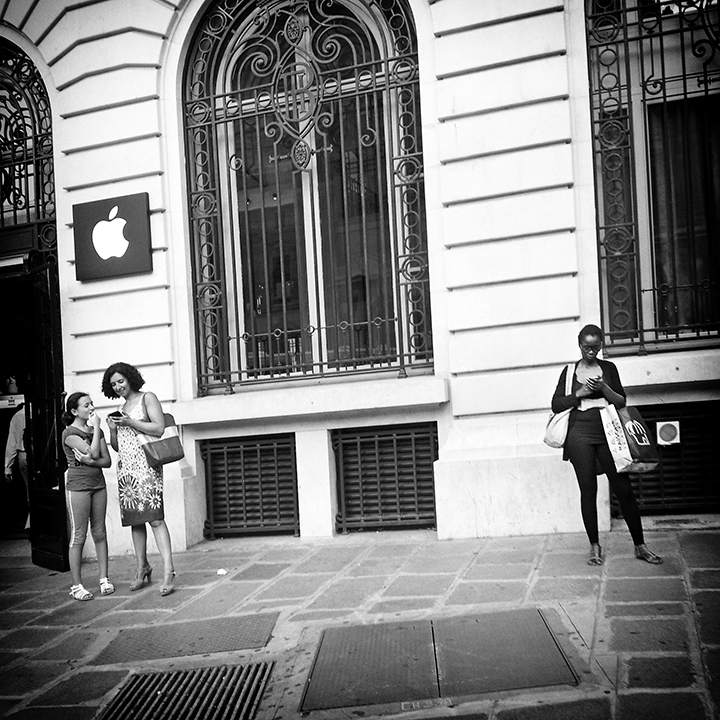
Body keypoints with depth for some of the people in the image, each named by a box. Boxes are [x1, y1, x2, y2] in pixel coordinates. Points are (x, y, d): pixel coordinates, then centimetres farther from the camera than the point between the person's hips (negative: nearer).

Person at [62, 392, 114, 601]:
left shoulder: (96, 431, 11)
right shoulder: (70, 434, -8)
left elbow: (106, 460, 5)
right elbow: (93, 452, -19)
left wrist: (89, 461, -14)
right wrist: (96, 427, -13)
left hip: (98, 484, 6)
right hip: (78, 487, -5)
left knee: (99, 533, 8)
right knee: (78, 536, -2)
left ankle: (104, 579, 14)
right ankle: (77, 586, 5)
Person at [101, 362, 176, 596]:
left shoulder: (147, 398, 3)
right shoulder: (121, 409, 21)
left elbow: (159, 428, -9)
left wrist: (129, 423, -13)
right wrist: (113, 429, 3)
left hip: (145, 465, -7)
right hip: (125, 467, 7)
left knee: (154, 517, -14)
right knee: (135, 519, 7)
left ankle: (168, 570, -17)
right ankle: (142, 567, 16)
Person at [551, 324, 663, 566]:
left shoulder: (608, 368, 10)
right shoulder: (569, 371, 9)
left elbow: (621, 402, 6)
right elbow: (556, 405, 4)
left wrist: (604, 388, -11)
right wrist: (579, 393, -10)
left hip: (607, 433, 0)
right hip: (580, 435, 0)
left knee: (624, 489, -2)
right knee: (588, 491, 2)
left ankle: (640, 546, 7)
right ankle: (594, 546, 12)